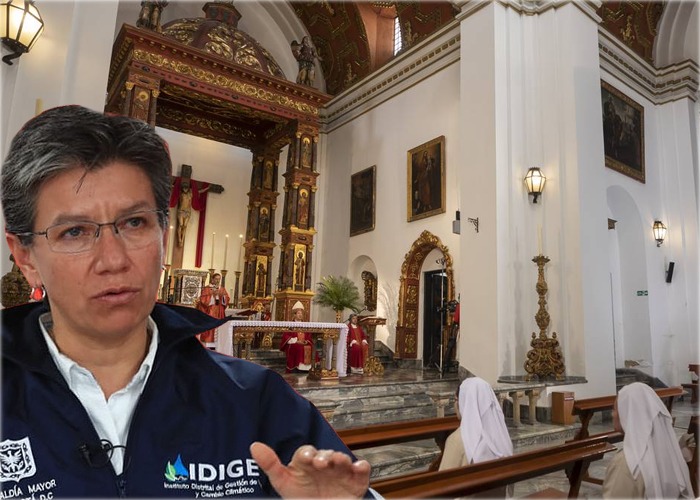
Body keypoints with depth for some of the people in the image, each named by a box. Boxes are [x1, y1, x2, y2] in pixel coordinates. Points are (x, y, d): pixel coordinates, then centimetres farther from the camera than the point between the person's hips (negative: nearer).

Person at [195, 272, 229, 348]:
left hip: (219, 314, 4)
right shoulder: (207, 288, 1)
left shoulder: (222, 289, 14)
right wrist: (213, 295, -17)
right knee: (208, 329, -8)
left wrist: (223, 296, -11)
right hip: (208, 313, -4)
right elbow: (203, 300, -9)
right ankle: (206, 347, -5)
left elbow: (227, 300, 8)